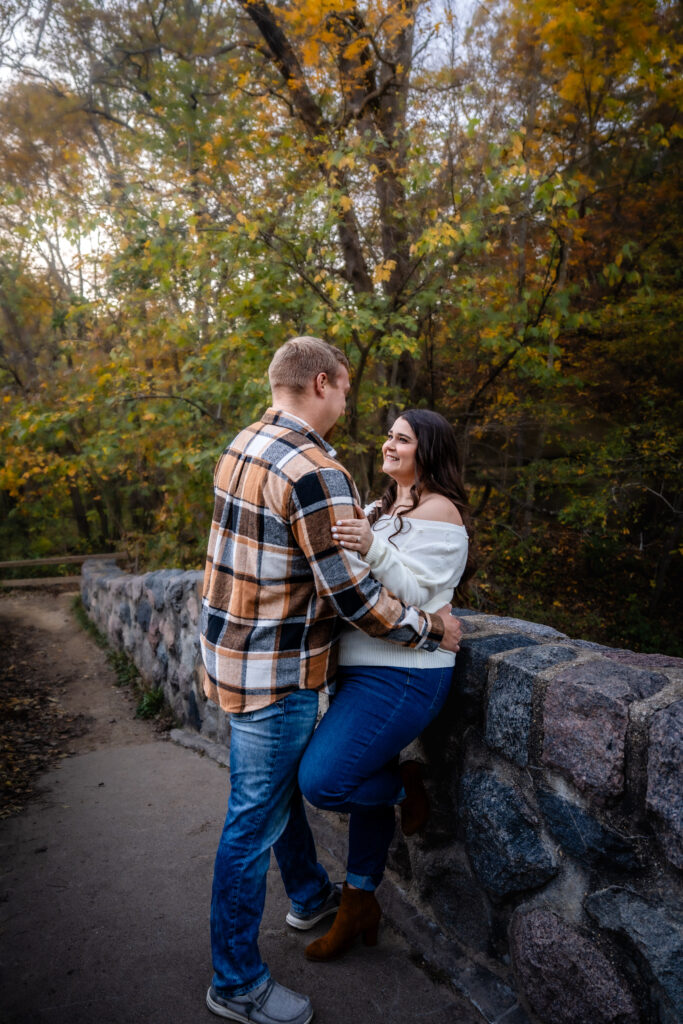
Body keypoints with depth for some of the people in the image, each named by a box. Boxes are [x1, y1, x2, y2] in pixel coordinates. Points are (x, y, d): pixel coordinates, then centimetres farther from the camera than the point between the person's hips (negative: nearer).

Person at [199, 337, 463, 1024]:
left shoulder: (244, 445, 6)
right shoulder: (315, 471, -24)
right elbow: (353, 595, -23)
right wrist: (431, 628, -10)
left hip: (230, 650, 10)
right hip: (275, 672, -10)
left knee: (284, 782, 27)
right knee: (256, 820, 6)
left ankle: (310, 895, 50)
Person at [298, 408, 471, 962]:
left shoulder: (439, 512, -11)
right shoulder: (382, 508, 17)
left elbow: (414, 594, -19)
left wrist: (372, 548, -32)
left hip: (402, 675, -9)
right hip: (363, 667, 9)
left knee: (321, 780, -12)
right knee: (363, 780, 16)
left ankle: (408, 783, 15)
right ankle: (359, 903, 32)